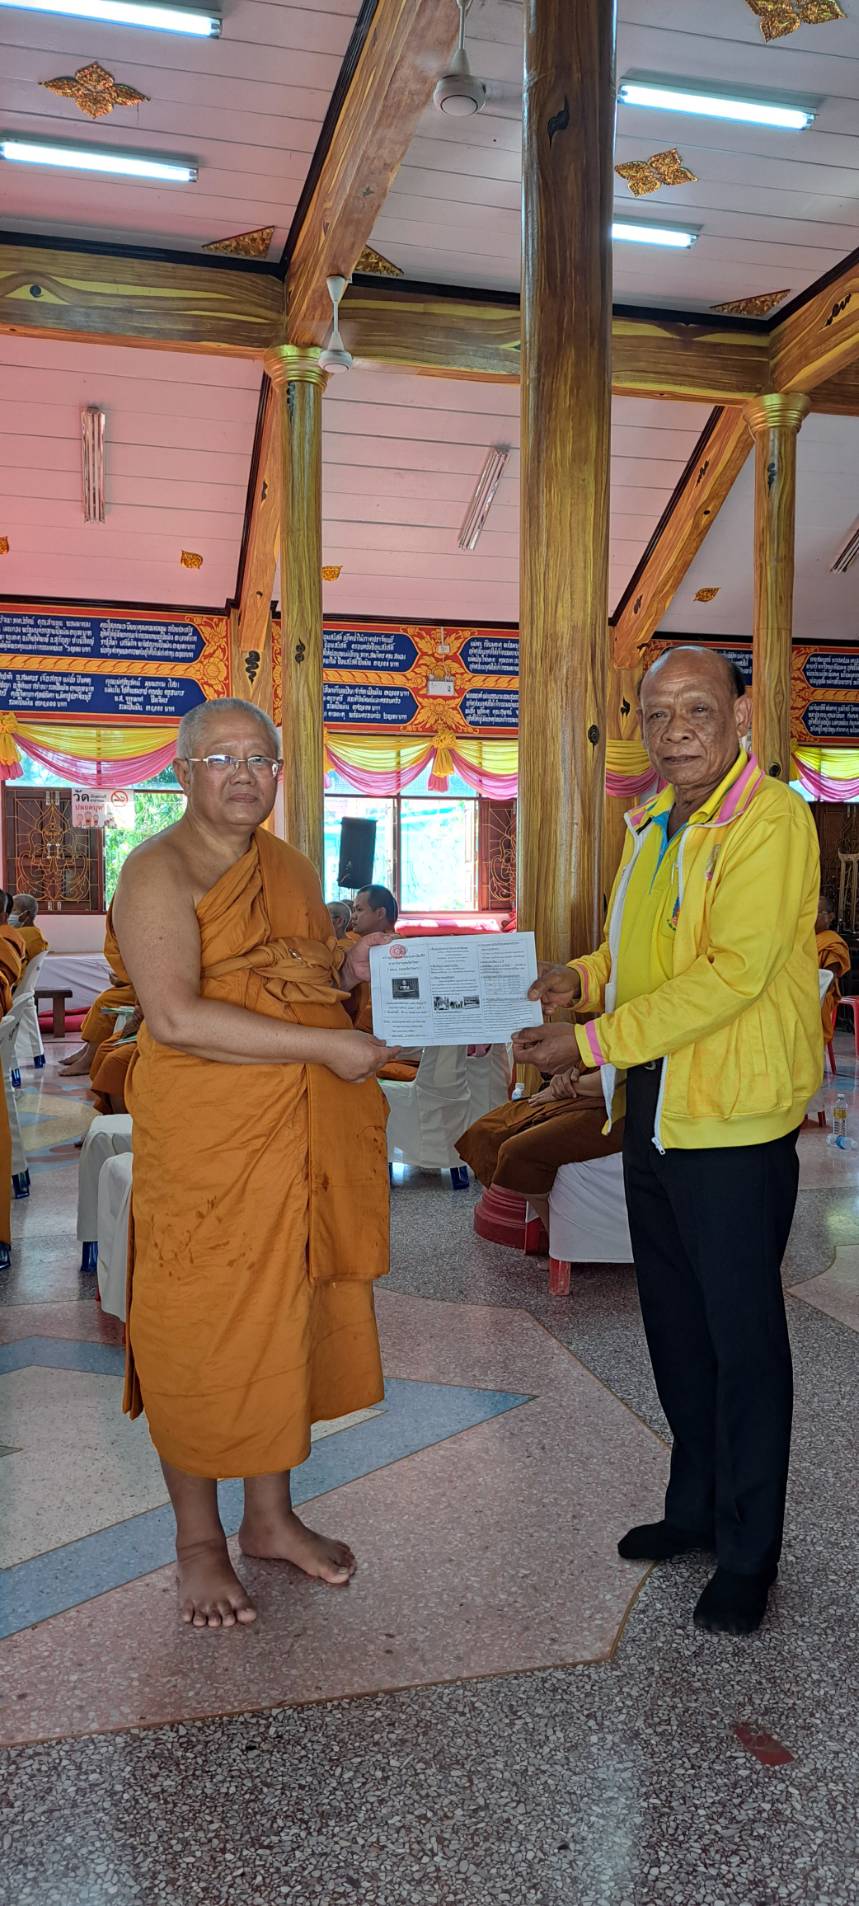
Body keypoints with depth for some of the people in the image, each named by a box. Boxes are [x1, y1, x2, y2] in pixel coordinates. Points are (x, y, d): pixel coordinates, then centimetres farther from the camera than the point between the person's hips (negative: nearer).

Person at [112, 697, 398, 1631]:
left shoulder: (292, 868, 13)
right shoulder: (158, 871, -10)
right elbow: (174, 1017, -22)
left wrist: (353, 968, 1)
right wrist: (324, 1045, -22)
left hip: (306, 1136, 7)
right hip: (206, 1142, -7)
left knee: (290, 1321, 14)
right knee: (203, 1333, 5)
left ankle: (270, 1517, 32)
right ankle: (198, 1540, 24)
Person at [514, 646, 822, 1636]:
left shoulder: (770, 820, -15)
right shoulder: (656, 824, 13)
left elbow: (733, 973, -23)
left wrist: (593, 1043, -23)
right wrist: (583, 976, 3)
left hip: (733, 1118, -8)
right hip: (653, 1112, 9)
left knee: (742, 1335, 5)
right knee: (674, 1323, 19)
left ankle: (747, 1553, 24)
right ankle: (695, 1506, 38)